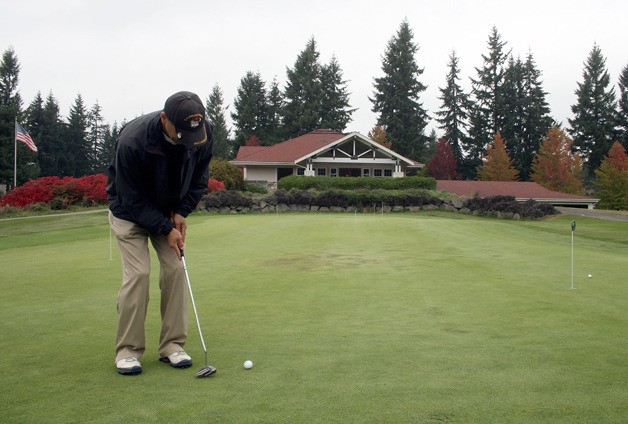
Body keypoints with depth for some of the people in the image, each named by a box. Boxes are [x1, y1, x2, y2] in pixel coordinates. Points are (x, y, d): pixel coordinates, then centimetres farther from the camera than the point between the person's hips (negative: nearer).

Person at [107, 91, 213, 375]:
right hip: (129, 210, -4)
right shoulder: (132, 141, -35)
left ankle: (172, 345, 5)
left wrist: (181, 211, -12)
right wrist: (166, 229, -23)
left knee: (175, 269, -5)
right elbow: (133, 199, -24)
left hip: (169, 211, 4)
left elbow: (199, 178, -2)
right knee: (138, 272, -14)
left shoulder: (203, 132, -21)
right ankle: (127, 350, -2)